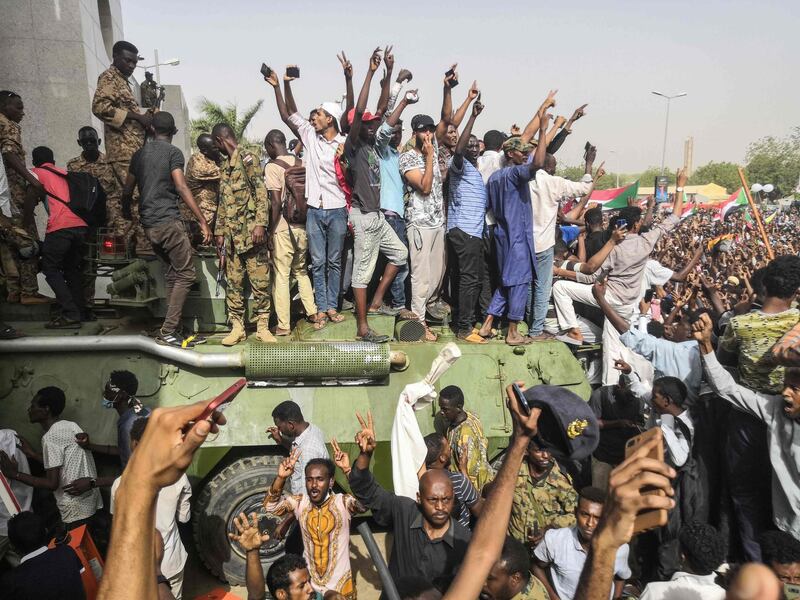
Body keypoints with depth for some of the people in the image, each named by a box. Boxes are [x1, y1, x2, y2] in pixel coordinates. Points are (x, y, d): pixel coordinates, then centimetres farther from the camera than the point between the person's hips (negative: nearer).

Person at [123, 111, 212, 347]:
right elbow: (181, 188, -13)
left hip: (148, 226, 7)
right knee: (186, 274, -3)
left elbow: (127, 191, 20)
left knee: (173, 273, 14)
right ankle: (167, 331, -8)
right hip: (169, 221, -7)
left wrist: (127, 216, 38)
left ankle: (171, 330, 12)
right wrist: (203, 221, -15)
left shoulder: (139, 154, 17)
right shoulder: (173, 152, -3)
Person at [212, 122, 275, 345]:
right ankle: (237, 327, 13)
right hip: (232, 236, 7)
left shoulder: (247, 158, -3)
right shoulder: (225, 165, 20)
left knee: (260, 281, -3)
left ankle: (262, 326, 6)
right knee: (233, 282, 6)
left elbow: (261, 193, -12)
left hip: (251, 232, -7)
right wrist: (220, 231, 18)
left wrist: (260, 224, -20)